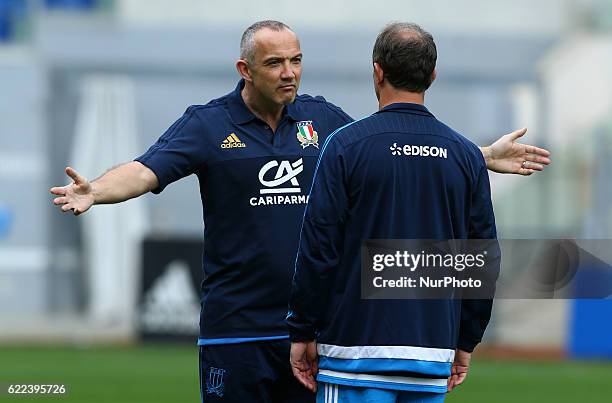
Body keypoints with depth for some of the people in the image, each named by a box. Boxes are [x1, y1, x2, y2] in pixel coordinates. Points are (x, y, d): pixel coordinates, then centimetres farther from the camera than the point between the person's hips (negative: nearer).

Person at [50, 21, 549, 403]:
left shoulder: (322, 118, 9)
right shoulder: (207, 124, -3)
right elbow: (147, 171, -14)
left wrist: (483, 158, 17)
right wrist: (95, 192, -34)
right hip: (236, 325, -3)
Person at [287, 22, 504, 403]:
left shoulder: (346, 145, -4)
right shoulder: (467, 154, 8)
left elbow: (318, 247, -6)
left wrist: (303, 332, 2)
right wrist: (466, 342, 19)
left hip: (357, 348, -4)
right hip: (434, 351, 4)